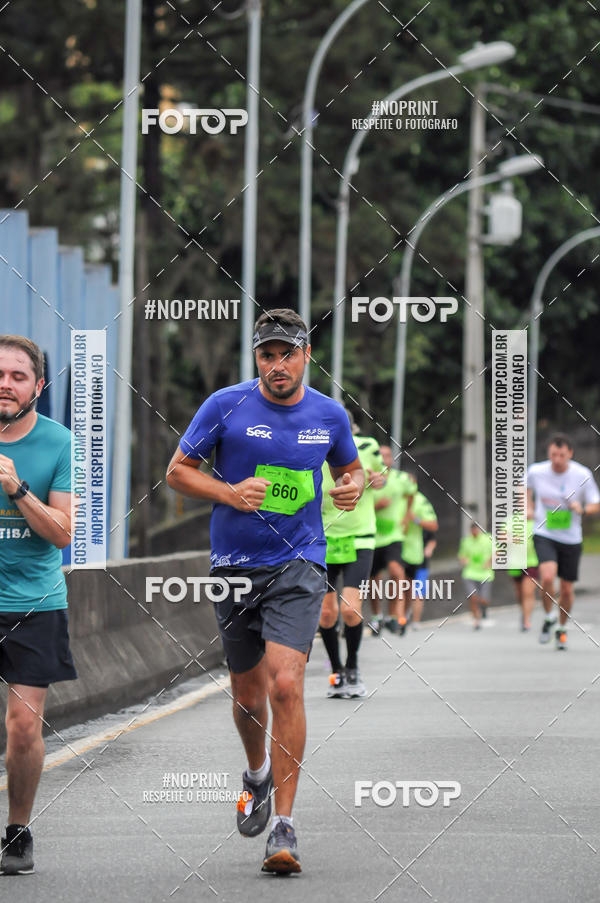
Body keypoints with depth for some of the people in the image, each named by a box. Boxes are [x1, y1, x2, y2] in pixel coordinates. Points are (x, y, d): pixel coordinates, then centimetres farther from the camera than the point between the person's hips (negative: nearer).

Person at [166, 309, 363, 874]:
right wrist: (230, 493, -15)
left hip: (298, 567, -1)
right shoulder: (225, 406, -4)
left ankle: (284, 826, -15)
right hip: (234, 567, 1)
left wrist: (353, 488, -3)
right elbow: (178, 471, 2)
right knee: (247, 694, 13)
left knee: (285, 684, -19)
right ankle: (258, 773, 47)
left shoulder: (329, 414, 2)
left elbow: (350, 467, 21)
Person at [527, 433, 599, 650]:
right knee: (547, 577, -25)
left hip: (571, 539, 1)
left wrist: (582, 509, -22)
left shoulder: (583, 475, -10)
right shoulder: (536, 472, -8)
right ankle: (549, 618, 1)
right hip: (544, 535, -1)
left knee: (567, 589, 6)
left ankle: (562, 628, 33)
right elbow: (526, 487, 17)